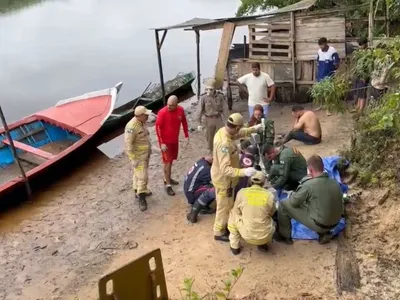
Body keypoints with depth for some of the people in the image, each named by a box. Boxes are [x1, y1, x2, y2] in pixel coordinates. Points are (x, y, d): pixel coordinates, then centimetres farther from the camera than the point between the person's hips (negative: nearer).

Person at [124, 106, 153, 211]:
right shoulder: (132, 126, -28)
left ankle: (138, 191, 40)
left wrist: (149, 150, 21)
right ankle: (141, 199, 6)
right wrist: (133, 159, -25)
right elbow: (128, 144, -27)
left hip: (145, 154, 9)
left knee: (138, 174, 23)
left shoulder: (142, 122, 1)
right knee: (143, 177, -5)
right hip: (138, 156, -9)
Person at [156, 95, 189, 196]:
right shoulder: (162, 113, -22)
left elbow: (184, 122, 8)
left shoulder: (180, 110, -7)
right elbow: (158, 127, -17)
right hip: (165, 141, -6)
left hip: (175, 140, 6)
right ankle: (168, 185, 4)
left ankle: (167, 178, 36)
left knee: (171, 160, 18)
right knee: (167, 161, -3)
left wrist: (186, 136, 7)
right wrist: (161, 143, -19)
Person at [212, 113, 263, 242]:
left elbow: (239, 133, 13)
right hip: (224, 179, -9)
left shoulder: (223, 131, -10)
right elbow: (225, 169, -41)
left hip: (223, 177, 9)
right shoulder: (224, 144, -39)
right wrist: (244, 172, -46)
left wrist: (254, 129, 9)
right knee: (224, 206, 11)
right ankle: (219, 232, 30)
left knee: (227, 204, 28)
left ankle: (223, 225, 49)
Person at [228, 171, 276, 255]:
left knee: (233, 214, 24)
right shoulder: (269, 195, -5)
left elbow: (237, 211, 6)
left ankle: (235, 246, 24)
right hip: (265, 236, 2)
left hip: (247, 235, -2)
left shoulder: (242, 192, -7)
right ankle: (263, 244, 21)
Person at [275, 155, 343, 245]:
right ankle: (324, 233, 21)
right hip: (334, 223, 6)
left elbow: (293, 202, -9)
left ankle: (285, 236, 18)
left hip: (319, 224, -6)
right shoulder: (335, 183, -2)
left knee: (283, 205, 1)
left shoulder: (309, 185, -22)